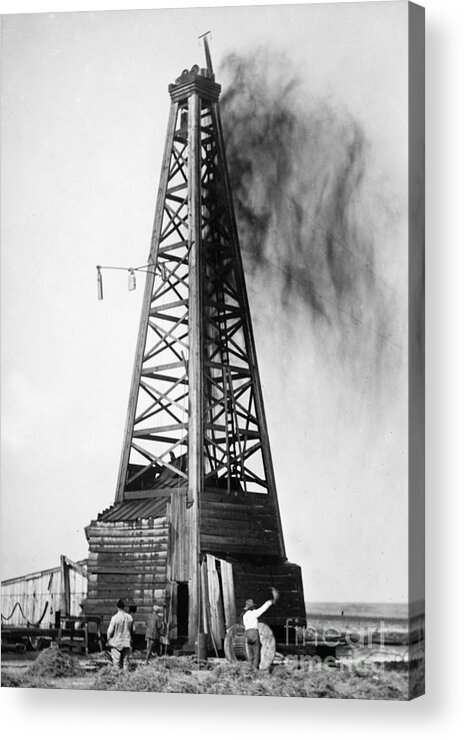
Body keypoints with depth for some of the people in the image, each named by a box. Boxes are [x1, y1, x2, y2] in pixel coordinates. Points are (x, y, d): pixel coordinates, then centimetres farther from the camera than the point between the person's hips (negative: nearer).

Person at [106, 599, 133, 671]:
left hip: (116, 642, -4)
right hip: (127, 643, 4)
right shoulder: (129, 617, -1)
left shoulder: (115, 617, -14)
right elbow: (132, 629, 7)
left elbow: (110, 631, -11)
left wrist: (108, 639, 5)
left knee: (116, 662, 1)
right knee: (126, 661, 9)